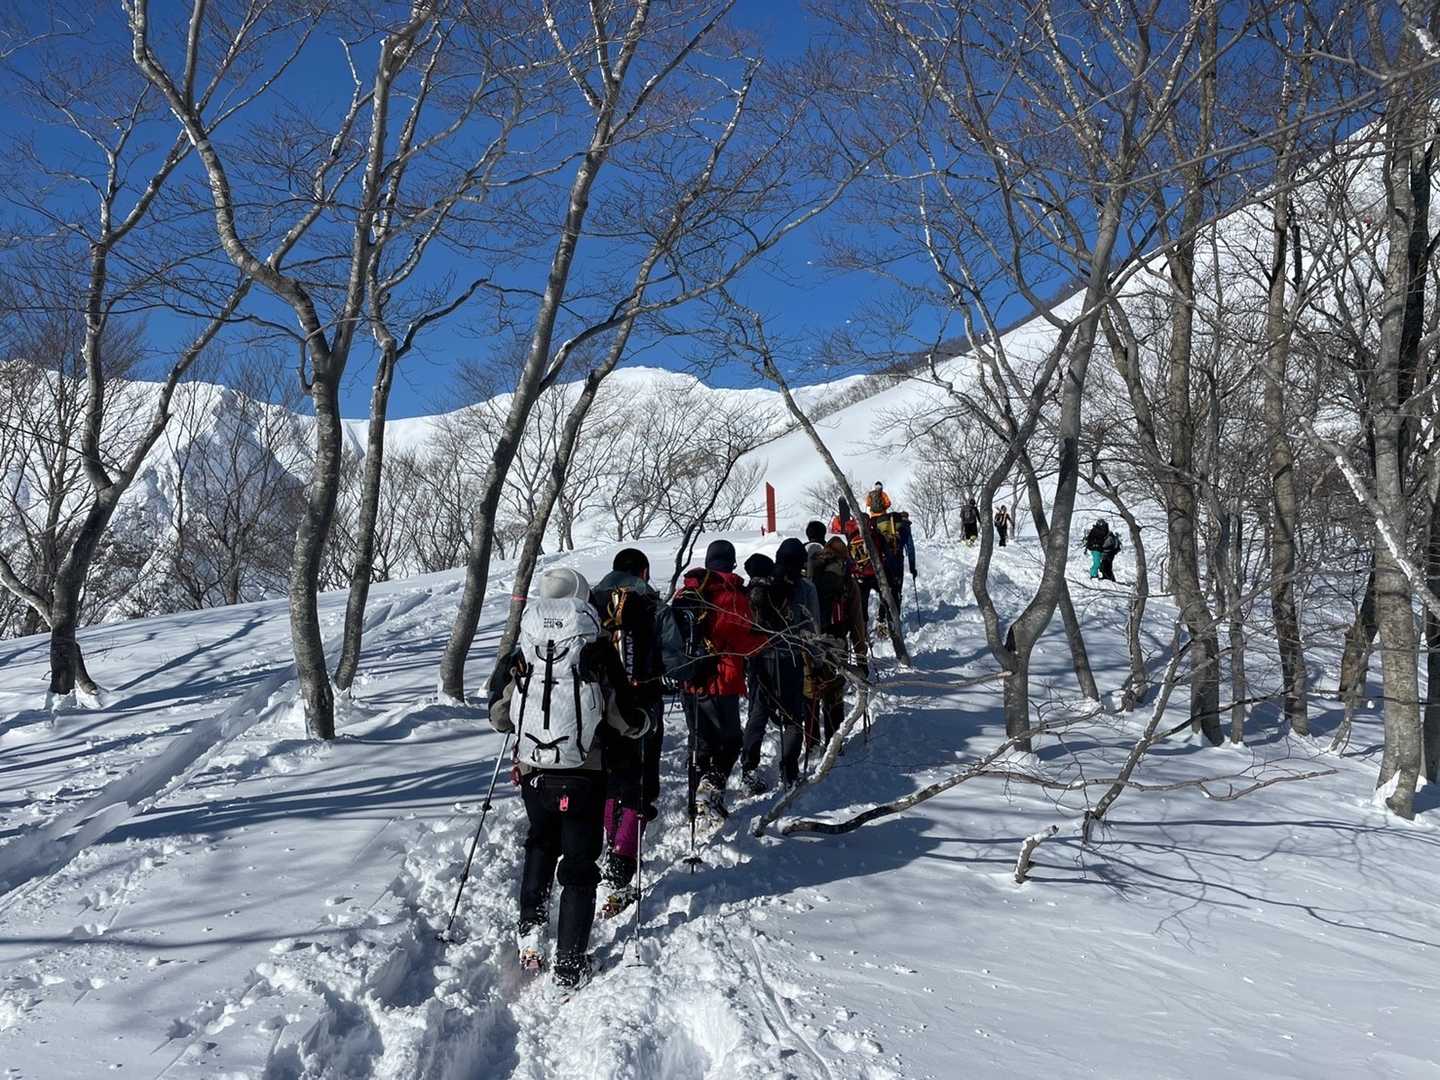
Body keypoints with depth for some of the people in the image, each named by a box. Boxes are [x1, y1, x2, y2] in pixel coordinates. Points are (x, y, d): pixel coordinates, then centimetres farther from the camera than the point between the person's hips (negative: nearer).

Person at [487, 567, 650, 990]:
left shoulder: (519, 660, -4)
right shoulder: (599, 658, -10)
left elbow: (499, 720, 7)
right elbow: (629, 723, -3)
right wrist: (644, 720, 20)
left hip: (533, 775, 3)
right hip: (583, 777, -3)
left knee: (541, 845, 29)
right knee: (579, 866, 9)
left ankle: (531, 929, 23)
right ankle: (570, 964, 9)